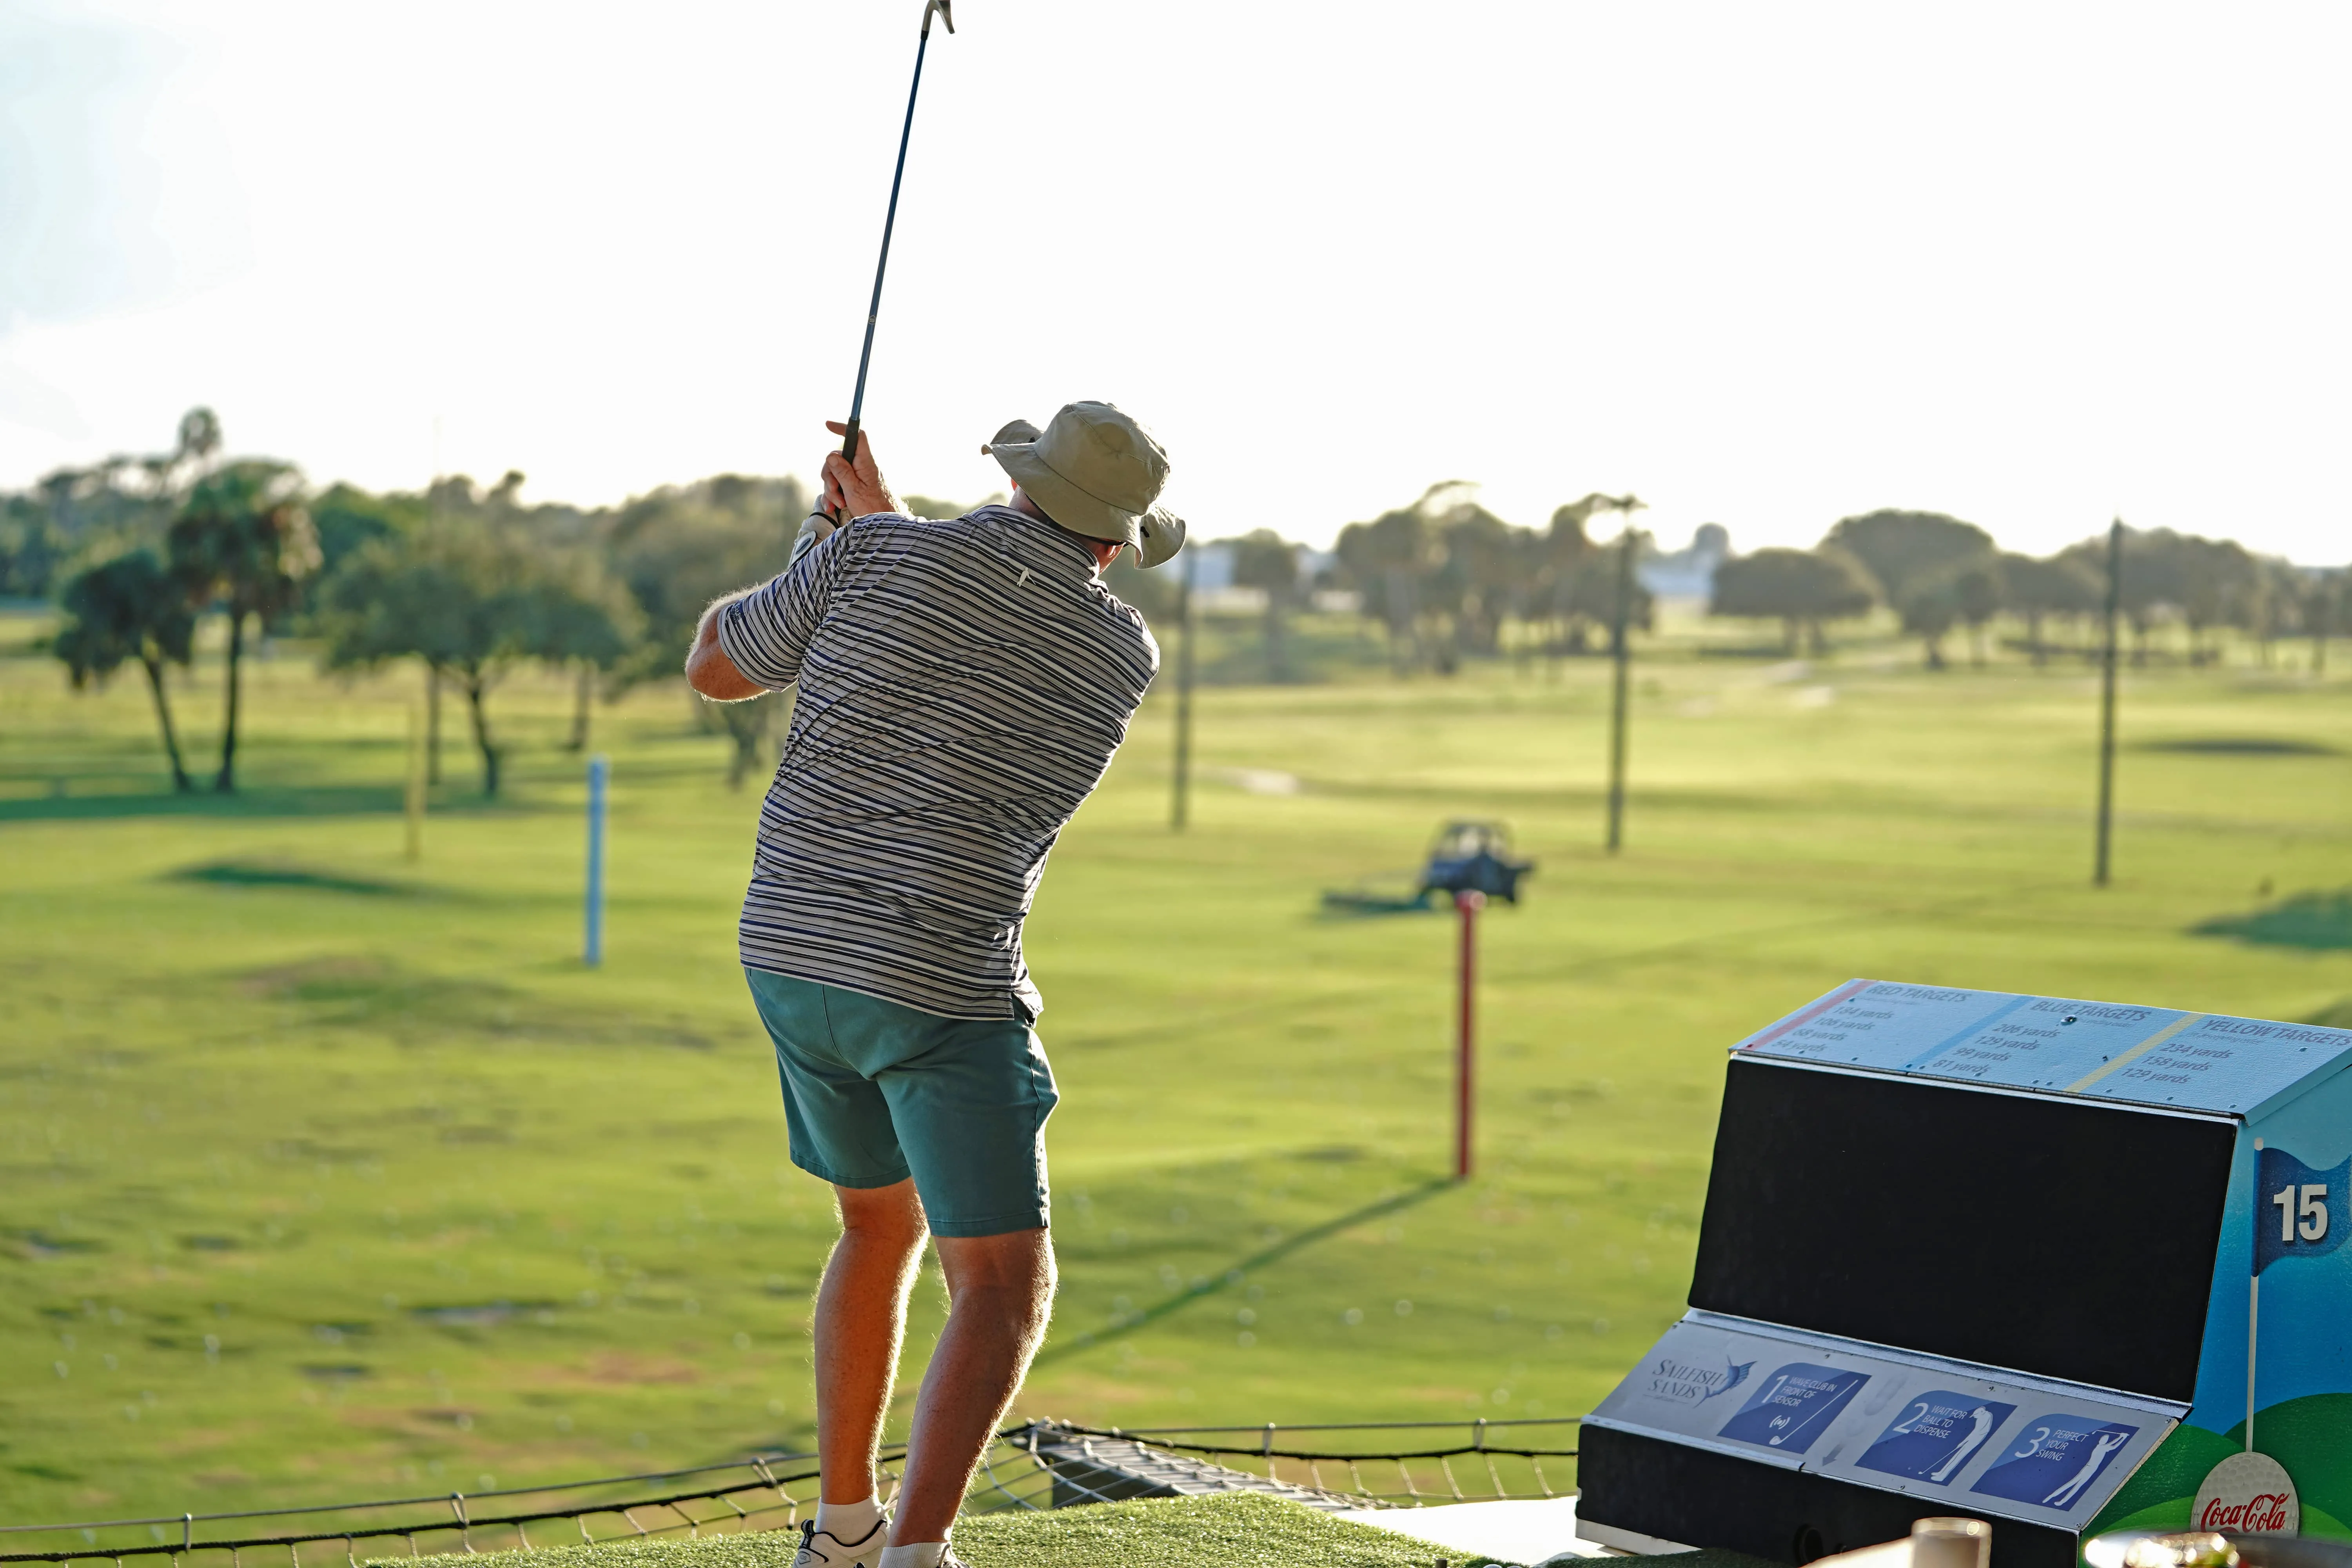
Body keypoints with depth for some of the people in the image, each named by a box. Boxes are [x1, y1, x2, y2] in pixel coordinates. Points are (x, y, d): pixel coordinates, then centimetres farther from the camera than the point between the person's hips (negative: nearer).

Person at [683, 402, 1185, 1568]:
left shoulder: (879, 555, -3)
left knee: (881, 1226, 25)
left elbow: (715, 669, 10)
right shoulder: (1127, 658, -1)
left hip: (788, 952, 5)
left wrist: (830, 545, 26)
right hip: (942, 989, -5)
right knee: (1005, 1291, -3)